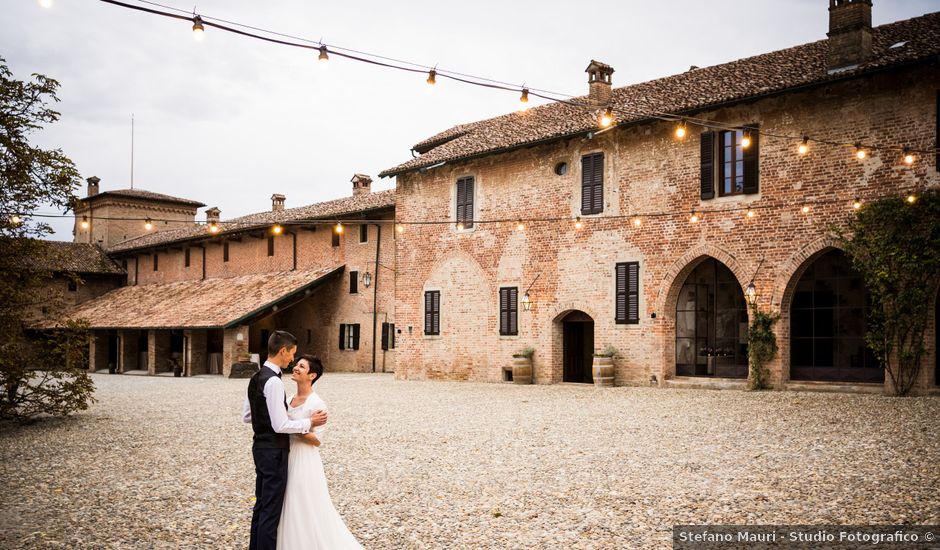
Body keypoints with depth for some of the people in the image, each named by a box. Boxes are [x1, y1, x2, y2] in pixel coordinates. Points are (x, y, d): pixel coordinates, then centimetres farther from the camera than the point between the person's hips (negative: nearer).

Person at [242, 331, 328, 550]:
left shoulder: (256, 378, 9)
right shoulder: (274, 381, -21)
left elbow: (246, 416, 16)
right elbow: (280, 426, -23)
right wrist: (310, 422, -13)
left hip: (260, 447, 10)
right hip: (274, 451, -10)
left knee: (261, 504, 18)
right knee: (271, 509, -1)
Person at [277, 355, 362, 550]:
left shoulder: (317, 404, -15)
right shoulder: (291, 399, 8)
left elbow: (316, 439, -17)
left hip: (305, 462, -8)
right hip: (289, 460, 8)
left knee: (307, 511, 1)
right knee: (292, 510, 15)